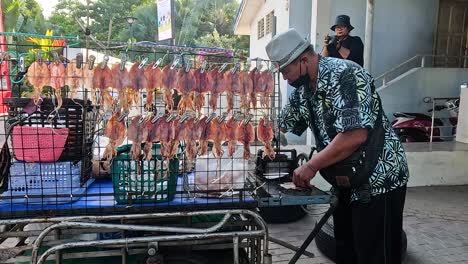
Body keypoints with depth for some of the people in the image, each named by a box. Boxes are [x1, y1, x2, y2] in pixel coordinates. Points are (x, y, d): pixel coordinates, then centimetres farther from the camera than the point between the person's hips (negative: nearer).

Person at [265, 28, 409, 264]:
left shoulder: (344, 75, -22)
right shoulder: (302, 88, 4)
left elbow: (356, 135, -31)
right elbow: (281, 128, 11)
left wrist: (311, 166, -25)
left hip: (379, 180, -8)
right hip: (346, 181, 9)